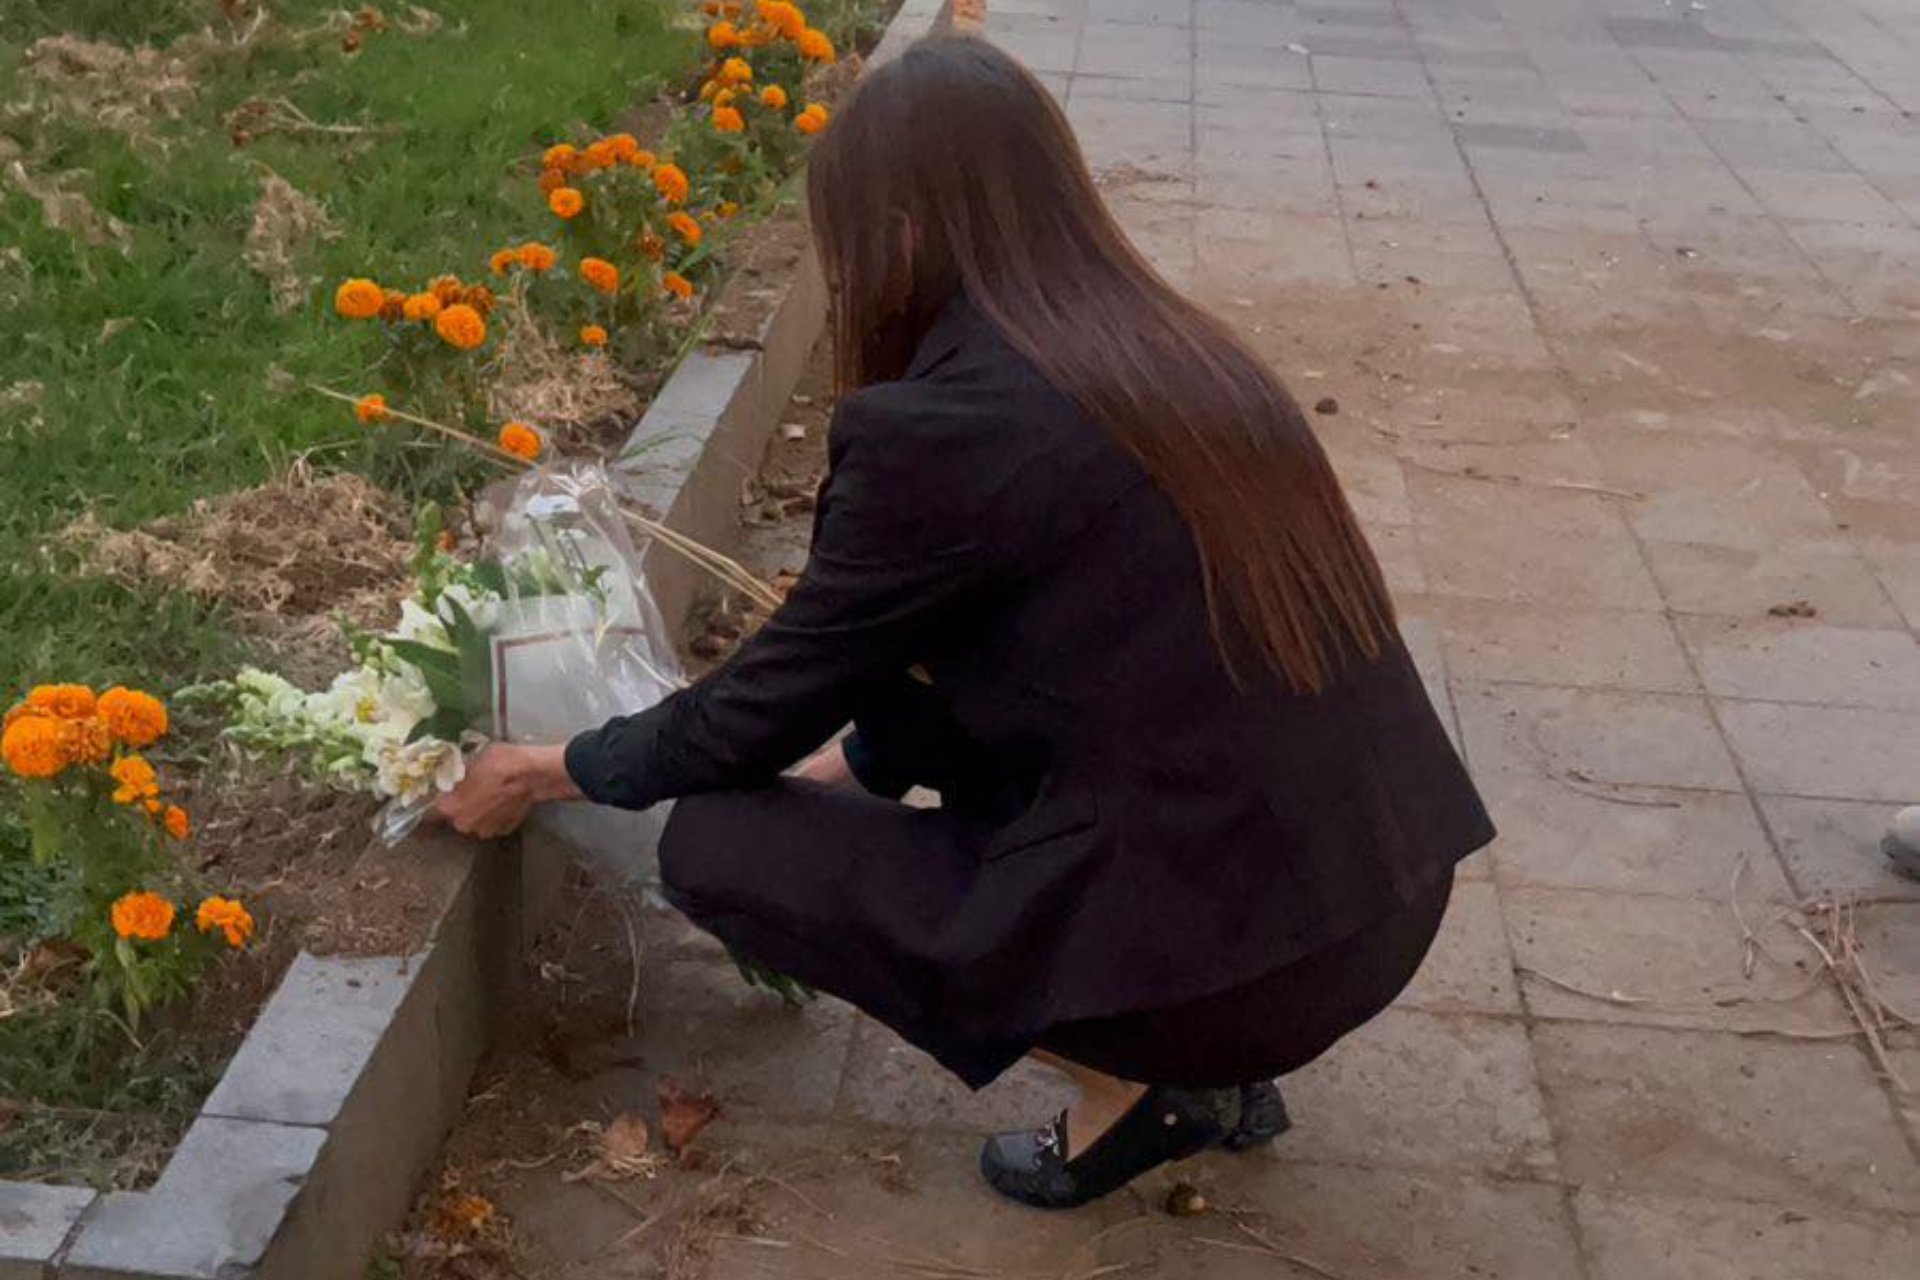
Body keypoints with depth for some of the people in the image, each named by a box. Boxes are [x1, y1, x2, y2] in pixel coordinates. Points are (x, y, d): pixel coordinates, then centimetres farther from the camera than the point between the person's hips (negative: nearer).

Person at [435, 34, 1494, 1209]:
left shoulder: (947, 427, -16)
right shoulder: (1172, 354, 8)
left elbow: (772, 699, -2)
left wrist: (543, 776, 15)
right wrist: (850, 765, 30)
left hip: (1236, 953, -8)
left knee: (719, 844, 3)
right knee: (930, 707, 24)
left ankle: (1136, 1080, 7)